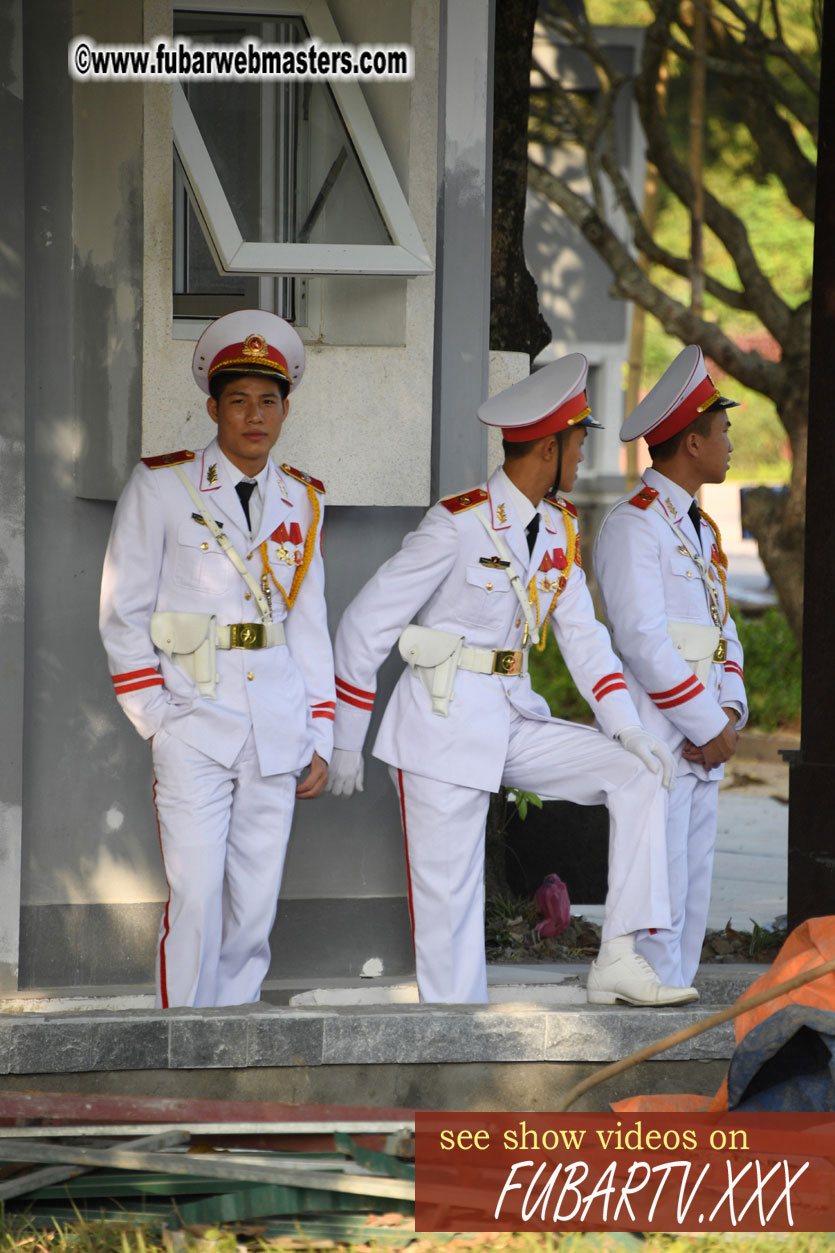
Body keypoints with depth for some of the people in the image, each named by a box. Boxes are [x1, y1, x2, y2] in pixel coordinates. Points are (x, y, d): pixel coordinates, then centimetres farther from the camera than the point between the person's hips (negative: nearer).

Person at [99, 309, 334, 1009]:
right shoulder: (161, 486, 0)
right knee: (196, 899, -11)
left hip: (277, 727, 4)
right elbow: (123, 614, 1)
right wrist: (156, 719, -6)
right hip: (194, 721, -4)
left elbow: (310, 624, 15)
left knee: (256, 905, 3)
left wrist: (320, 740, 11)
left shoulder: (301, 500, 12)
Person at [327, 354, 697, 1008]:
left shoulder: (560, 528, 7)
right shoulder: (458, 524, -14)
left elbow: (582, 632, 10)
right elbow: (364, 626, -10)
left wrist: (626, 727, -5)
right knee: (448, 902, -4)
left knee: (639, 775, -7)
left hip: (514, 720, 7)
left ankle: (618, 961, -9)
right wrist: (345, 743, -6)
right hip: (444, 725, -7)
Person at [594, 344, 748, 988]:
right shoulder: (633, 525, -10)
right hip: (654, 742, -9)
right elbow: (642, 639, -17)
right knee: (657, 908, -9)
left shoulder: (701, 529, 20)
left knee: (691, 904, 10)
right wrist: (708, 727, -15)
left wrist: (729, 711, 0)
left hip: (702, 747, 9)